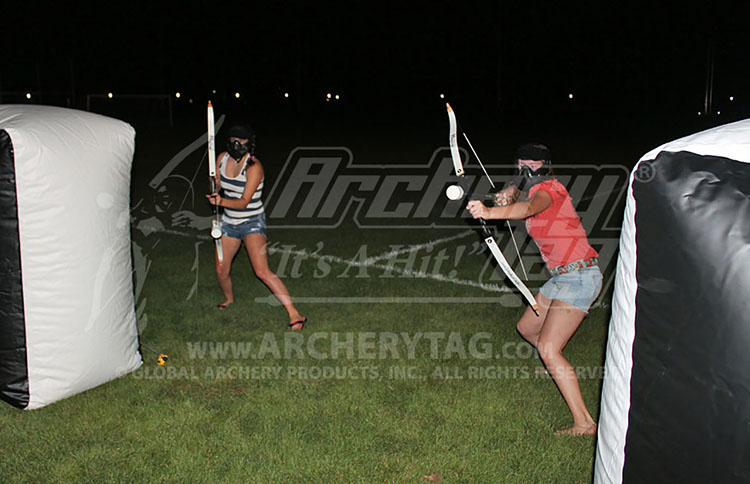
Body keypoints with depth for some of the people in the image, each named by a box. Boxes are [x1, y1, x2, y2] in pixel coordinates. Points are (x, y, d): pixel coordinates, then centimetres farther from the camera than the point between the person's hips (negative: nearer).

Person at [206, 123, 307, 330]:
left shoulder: (254, 167, -20)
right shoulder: (222, 158, -1)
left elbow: (244, 202, -25)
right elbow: (216, 183, 15)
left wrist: (222, 202, -41)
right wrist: (214, 194, -7)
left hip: (252, 222, -6)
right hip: (229, 221, 6)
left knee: (262, 271, -20)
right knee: (221, 270, 11)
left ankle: (294, 313, -16)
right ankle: (229, 299, 44)